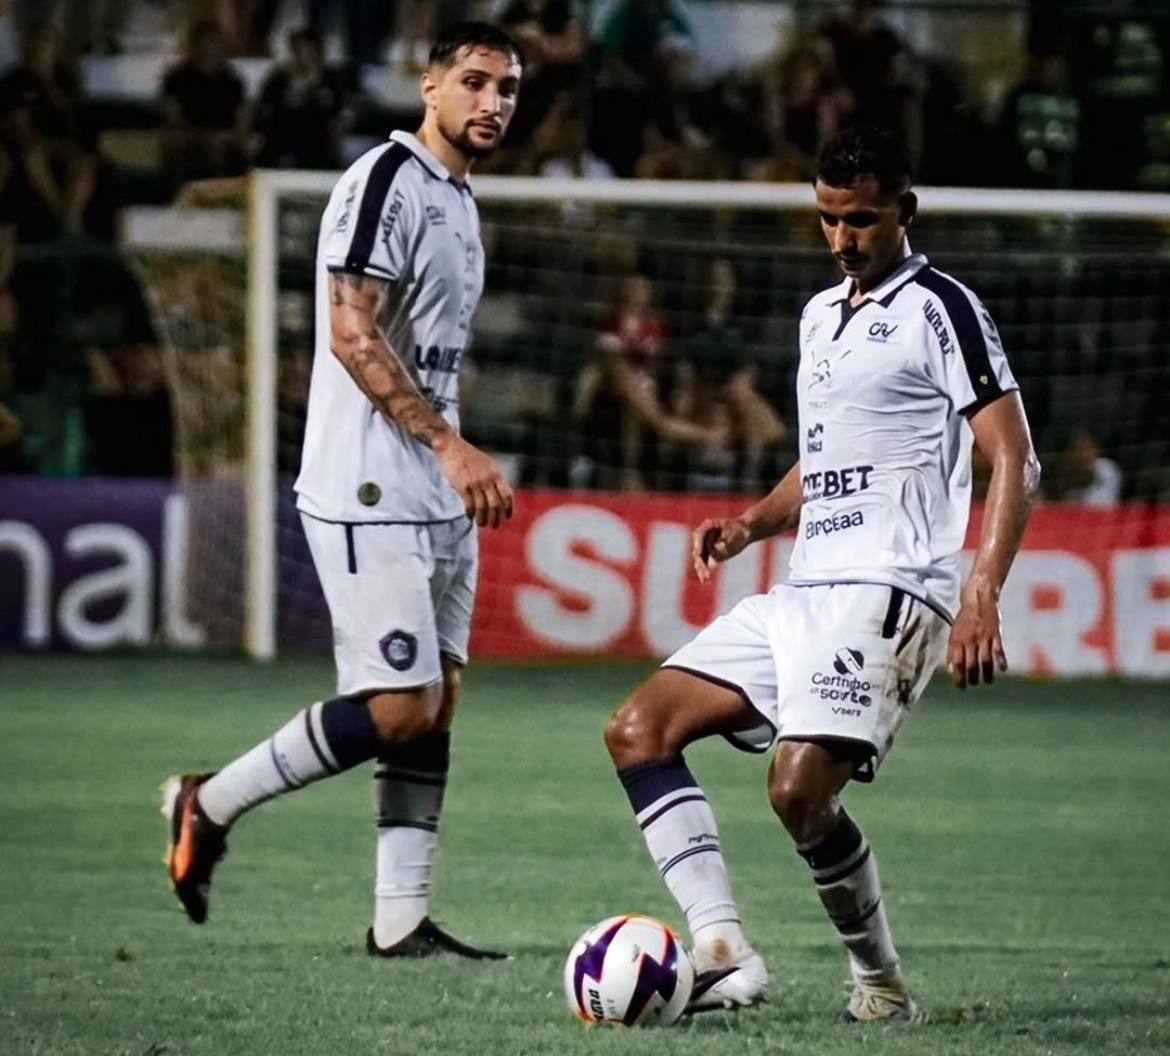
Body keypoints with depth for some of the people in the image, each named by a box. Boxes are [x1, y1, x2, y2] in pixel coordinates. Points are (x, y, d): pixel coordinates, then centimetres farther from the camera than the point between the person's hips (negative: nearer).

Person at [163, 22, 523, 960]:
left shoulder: (459, 201, 17)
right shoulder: (388, 180, -12)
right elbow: (354, 336, -20)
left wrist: (465, 467, 19)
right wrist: (452, 446, -24)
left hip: (437, 496, 10)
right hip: (371, 489, -10)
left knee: (439, 699, 5)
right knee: (400, 706, -12)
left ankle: (402, 919, 7)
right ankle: (210, 805, 2)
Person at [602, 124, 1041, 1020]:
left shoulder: (939, 308, -4)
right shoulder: (822, 314, 21)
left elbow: (1015, 462, -10)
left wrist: (982, 594, -22)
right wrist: (751, 525, 12)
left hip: (889, 592, -9)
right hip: (805, 594, 9)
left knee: (800, 789, -24)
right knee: (639, 730, -3)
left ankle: (882, 985, -3)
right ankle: (724, 955, -13)